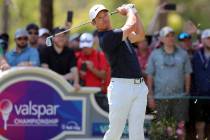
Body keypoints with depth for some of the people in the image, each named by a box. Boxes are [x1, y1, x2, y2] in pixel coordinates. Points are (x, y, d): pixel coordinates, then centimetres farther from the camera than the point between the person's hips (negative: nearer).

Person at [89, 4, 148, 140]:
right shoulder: (106, 38, -10)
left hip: (139, 86, 7)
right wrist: (128, 10, 9)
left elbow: (140, 35, 27)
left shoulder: (118, 34, 18)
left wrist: (134, 12, 21)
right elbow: (131, 25, -11)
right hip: (121, 87, -7)